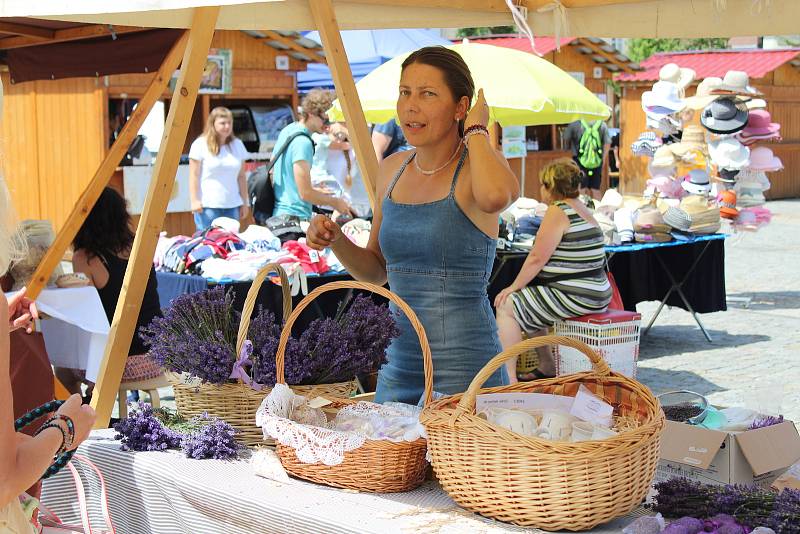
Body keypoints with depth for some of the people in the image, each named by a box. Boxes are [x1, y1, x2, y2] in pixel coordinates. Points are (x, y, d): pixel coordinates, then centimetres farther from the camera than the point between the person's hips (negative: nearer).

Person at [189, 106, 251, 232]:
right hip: (208, 206, -4)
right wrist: (195, 200, -9)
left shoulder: (237, 145, 13)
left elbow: (241, 177, 15)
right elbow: (194, 176, -2)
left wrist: (244, 202, 12)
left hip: (232, 206, 4)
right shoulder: (200, 144, -1)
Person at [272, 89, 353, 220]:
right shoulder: (302, 142, -19)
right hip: (295, 217, -10)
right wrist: (334, 202, -7)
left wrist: (315, 191, 23)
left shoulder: (287, 131, 11)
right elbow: (305, 194, -20)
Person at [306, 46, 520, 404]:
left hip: (464, 369, -6)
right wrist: (335, 241, -2)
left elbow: (496, 196, -37)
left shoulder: (476, 167, -10)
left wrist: (475, 131, -18)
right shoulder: (392, 169, 8)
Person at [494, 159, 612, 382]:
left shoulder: (558, 211, -14)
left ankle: (508, 377, -8)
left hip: (574, 297, -10)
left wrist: (514, 287, -5)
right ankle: (547, 367, 28)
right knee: (526, 300, 27)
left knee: (506, 306, -4)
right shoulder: (583, 209, 16)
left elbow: (537, 258, -17)